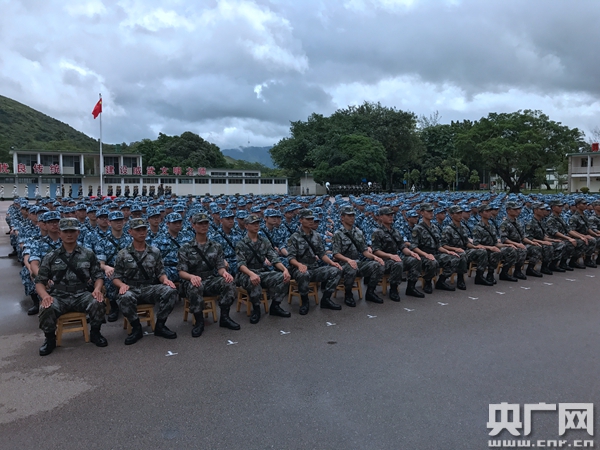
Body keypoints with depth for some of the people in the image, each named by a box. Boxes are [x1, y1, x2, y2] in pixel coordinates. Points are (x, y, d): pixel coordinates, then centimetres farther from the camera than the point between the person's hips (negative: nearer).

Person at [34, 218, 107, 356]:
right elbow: (40, 281, 7)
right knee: (46, 309, -32)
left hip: (82, 295, 0)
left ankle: (95, 333, 1)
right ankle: (50, 339, 1)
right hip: (58, 296, 0)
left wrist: (97, 289, -13)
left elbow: (98, 276, 9)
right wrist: (45, 296, -14)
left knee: (98, 303, -31)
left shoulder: (88, 255, 9)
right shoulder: (50, 257, 8)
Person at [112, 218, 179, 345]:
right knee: (124, 297, -38)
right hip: (131, 289, -2)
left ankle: (160, 326, -8)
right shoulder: (123, 254, 6)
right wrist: (122, 285, -17)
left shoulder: (155, 252, 11)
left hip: (150, 288, 2)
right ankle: (136, 328, -12)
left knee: (171, 291, -28)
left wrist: (165, 279, -10)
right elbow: (116, 277, 5)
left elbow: (160, 272, 13)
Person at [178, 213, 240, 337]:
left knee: (229, 282, -27)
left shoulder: (216, 246, 11)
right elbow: (181, 272, -5)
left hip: (211, 281, 3)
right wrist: (192, 276, -29)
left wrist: (224, 272, -20)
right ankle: (199, 321, -20)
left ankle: (224, 317, -13)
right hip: (193, 281, -3)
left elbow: (220, 267, 6)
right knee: (195, 287, -38)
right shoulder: (185, 248, 1)